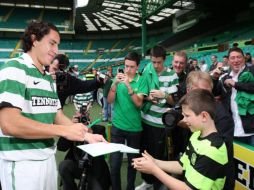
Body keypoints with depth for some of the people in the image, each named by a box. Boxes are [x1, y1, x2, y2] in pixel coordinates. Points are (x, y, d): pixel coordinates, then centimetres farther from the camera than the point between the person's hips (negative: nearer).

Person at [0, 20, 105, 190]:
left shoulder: (49, 79, 11)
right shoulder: (15, 69, -14)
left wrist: (87, 135, 1)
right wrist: (64, 131, -22)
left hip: (48, 157, 8)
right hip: (22, 162, -8)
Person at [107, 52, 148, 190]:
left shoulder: (141, 81, -5)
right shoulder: (118, 78, 0)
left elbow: (139, 103, -16)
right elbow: (109, 100, -7)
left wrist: (128, 86, -27)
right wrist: (115, 83, -22)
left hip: (134, 128, 0)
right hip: (117, 126, 1)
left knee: (133, 162, 15)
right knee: (114, 163, 1)